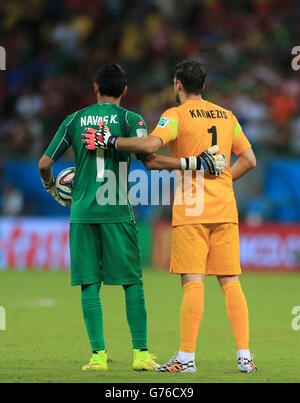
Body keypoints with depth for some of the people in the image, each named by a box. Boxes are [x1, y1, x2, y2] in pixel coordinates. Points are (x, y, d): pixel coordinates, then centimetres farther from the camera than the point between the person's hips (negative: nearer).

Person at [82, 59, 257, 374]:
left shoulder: (176, 115, -4)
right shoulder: (226, 116, 14)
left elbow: (150, 145, -21)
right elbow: (249, 159, 17)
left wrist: (110, 141, -9)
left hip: (191, 210, -5)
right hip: (225, 209, 5)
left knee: (192, 282, -6)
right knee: (230, 282, 5)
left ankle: (186, 357, -8)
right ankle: (244, 356, 0)